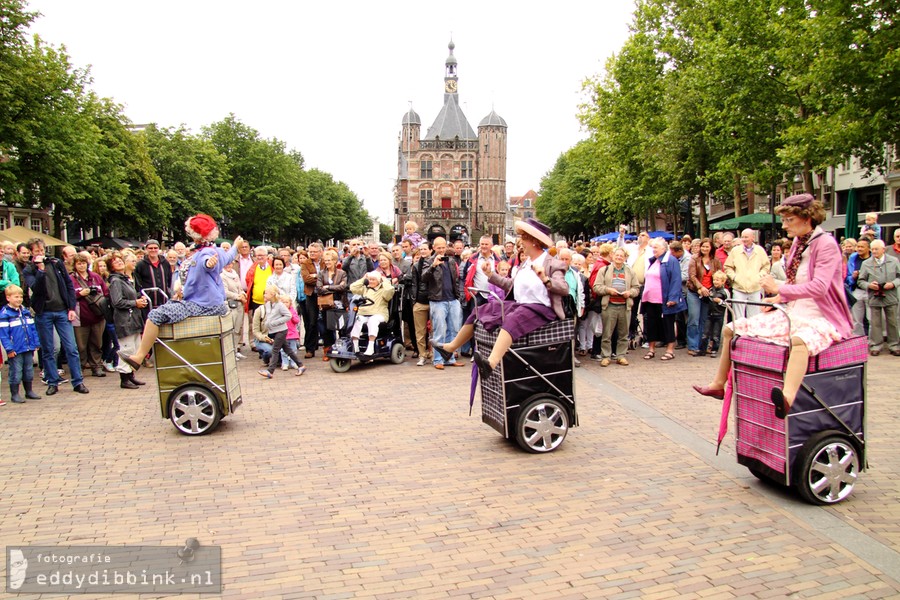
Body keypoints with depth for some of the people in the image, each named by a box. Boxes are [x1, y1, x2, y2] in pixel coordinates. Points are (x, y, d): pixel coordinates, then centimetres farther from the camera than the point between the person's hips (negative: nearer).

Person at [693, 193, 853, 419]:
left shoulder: (826, 244, -13)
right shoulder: (798, 243, 11)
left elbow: (819, 287, -26)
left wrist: (780, 289, -24)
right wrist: (779, 299, 6)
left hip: (820, 319, -9)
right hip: (793, 315, 9)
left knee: (799, 340, -45)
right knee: (731, 329, 5)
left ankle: (786, 400, -67)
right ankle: (718, 385, 14)